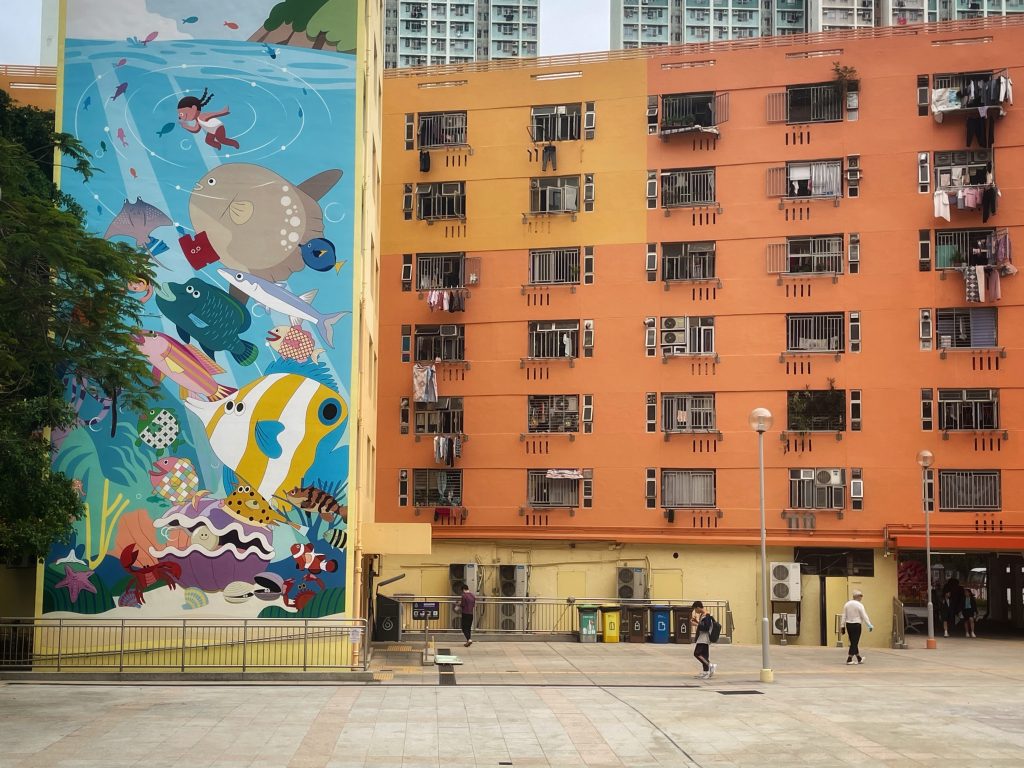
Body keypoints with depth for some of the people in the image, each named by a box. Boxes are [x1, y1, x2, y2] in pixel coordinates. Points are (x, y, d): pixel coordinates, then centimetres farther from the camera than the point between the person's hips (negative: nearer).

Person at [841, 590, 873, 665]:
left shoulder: (847, 604, 6)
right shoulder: (859, 605, -11)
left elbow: (844, 616, 9)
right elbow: (864, 616, -12)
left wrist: (843, 626, 13)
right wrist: (870, 625, -8)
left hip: (848, 625, 6)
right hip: (856, 625, -6)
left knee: (854, 642, 14)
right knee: (854, 643, -1)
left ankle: (859, 659, 25)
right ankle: (849, 659, -5)